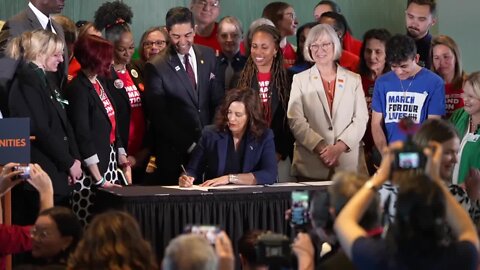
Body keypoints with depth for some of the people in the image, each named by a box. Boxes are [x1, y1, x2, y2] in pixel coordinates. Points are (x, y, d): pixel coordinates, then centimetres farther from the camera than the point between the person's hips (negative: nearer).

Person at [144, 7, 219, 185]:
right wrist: (189, 145, -11)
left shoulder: (208, 56, 8)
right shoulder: (156, 67, -5)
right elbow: (159, 117, -7)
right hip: (174, 152, -3)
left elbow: (217, 100, 12)